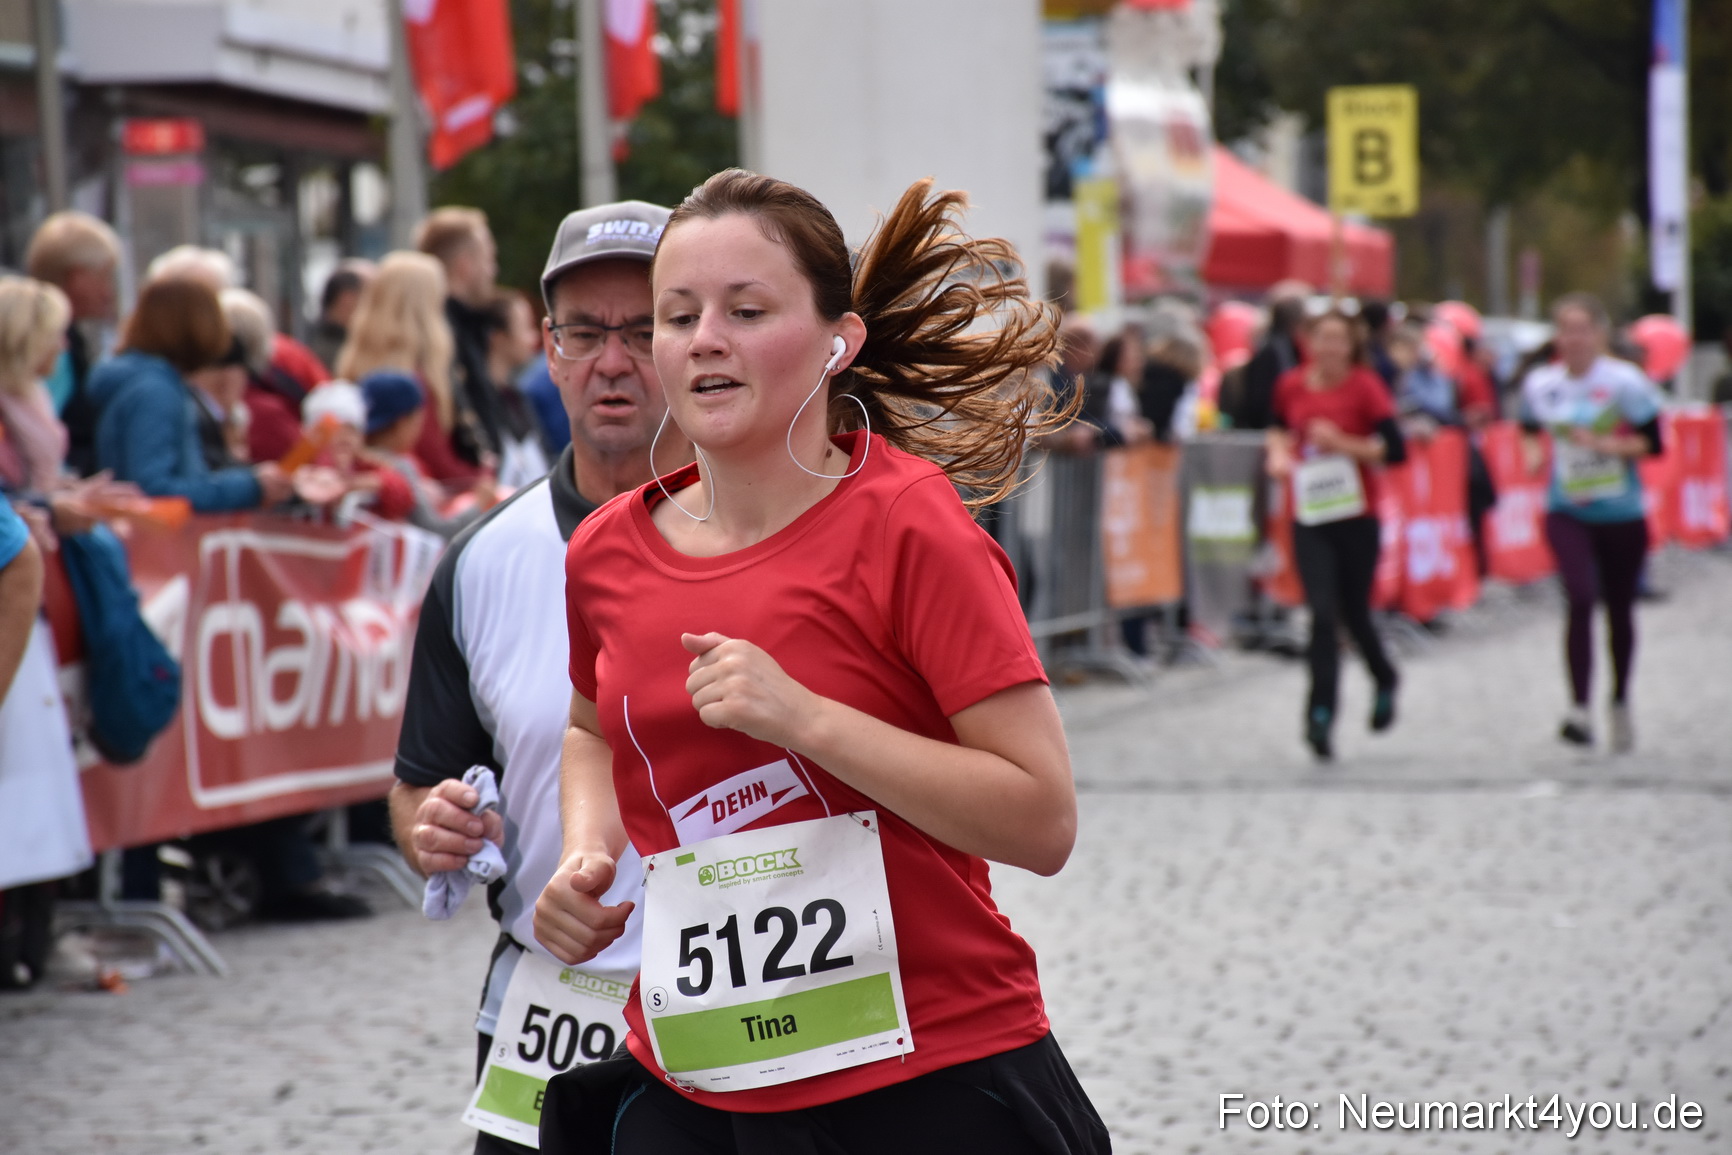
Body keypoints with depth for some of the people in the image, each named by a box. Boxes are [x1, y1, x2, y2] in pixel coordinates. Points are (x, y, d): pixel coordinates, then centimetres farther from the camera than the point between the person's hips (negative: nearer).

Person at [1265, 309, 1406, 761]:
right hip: (1309, 519, 2)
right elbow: (1278, 426, 24)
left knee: (1354, 614, 9)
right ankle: (1321, 714, -10)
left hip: (1356, 516, -2)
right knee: (1323, 614, -11)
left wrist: (1343, 444, -19)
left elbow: (1394, 449, -11)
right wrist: (1279, 450, 4)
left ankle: (1385, 681, 39)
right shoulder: (1291, 385, 3)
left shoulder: (1365, 386, -7)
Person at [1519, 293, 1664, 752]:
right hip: (1566, 512, 1)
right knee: (1581, 599, -20)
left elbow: (1652, 442, -9)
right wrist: (1533, 452, -1)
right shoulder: (1539, 384, 2)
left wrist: (1605, 444, -21)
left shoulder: (1625, 382, -10)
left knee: (1619, 610, 12)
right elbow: (1530, 429, 20)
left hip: (1621, 512, -1)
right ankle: (1579, 709, -21)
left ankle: (1620, 702, 34)